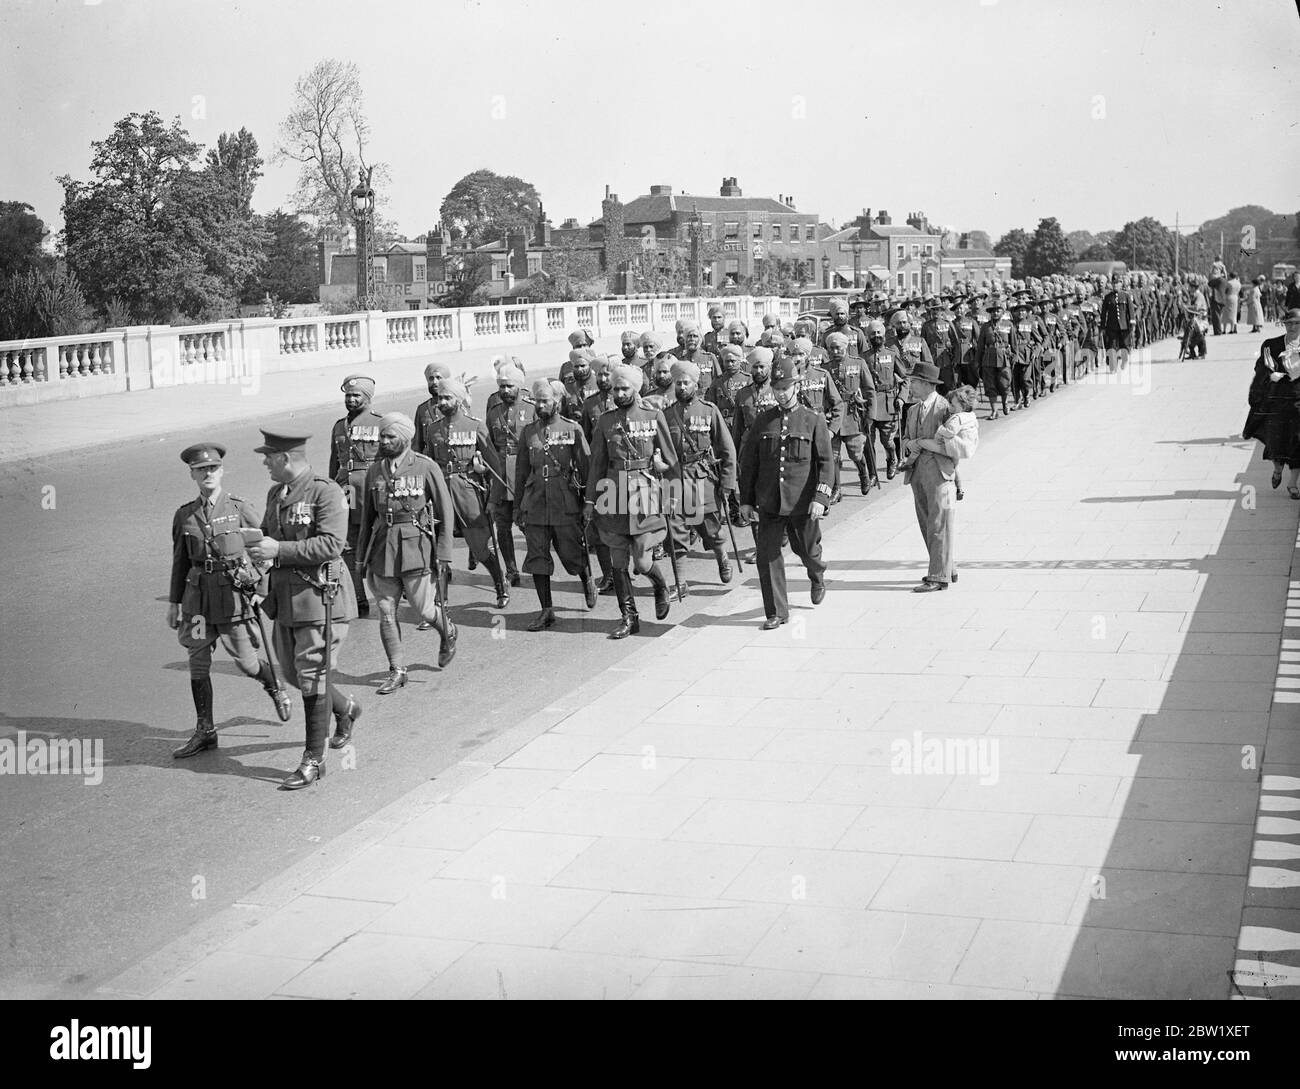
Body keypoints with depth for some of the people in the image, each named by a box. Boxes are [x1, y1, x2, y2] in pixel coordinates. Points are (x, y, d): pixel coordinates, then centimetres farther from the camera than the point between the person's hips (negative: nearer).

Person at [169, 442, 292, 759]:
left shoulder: (239, 509, -4)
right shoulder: (184, 515, 6)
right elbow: (180, 562, 14)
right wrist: (174, 603, 15)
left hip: (234, 593, -3)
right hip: (198, 594, 3)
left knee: (246, 663, 0)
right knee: (198, 664, 4)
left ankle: (275, 688, 33)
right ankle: (205, 732, 15)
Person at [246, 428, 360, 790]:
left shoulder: (326, 493, -14)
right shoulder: (275, 495, 12)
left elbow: (331, 544, -23)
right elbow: (267, 533, 25)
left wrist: (279, 550, -25)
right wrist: (257, 547, 1)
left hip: (319, 596, -8)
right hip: (285, 596, 8)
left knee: (312, 678, -3)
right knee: (294, 673, 16)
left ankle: (314, 760, 7)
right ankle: (345, 709, 42)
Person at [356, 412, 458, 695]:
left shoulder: (426, 468, -5)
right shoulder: (375, 470, 8)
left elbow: (445, 513, -3)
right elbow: (367, 515, 15)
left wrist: (443, 554, -7)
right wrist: (363, 555, 13)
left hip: (416, 549, -4)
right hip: (383, 551, 4)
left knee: (425, 610, 0)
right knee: (386, 613, 3)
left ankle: (448, 632, 33)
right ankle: (397, 671, 14)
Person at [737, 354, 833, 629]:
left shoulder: (814, 421, -1)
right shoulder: (763, 421, 6)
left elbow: (825, 463, -5)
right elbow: (748, 462, 10)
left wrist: (820, 498, -16)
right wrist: (745, 500, 7)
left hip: (802, 503, -2)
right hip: (768, 503, 2)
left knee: (807, 550, 14)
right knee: (767, 556, -3)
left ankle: (818, 578, 48)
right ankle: (776, 613, 6)